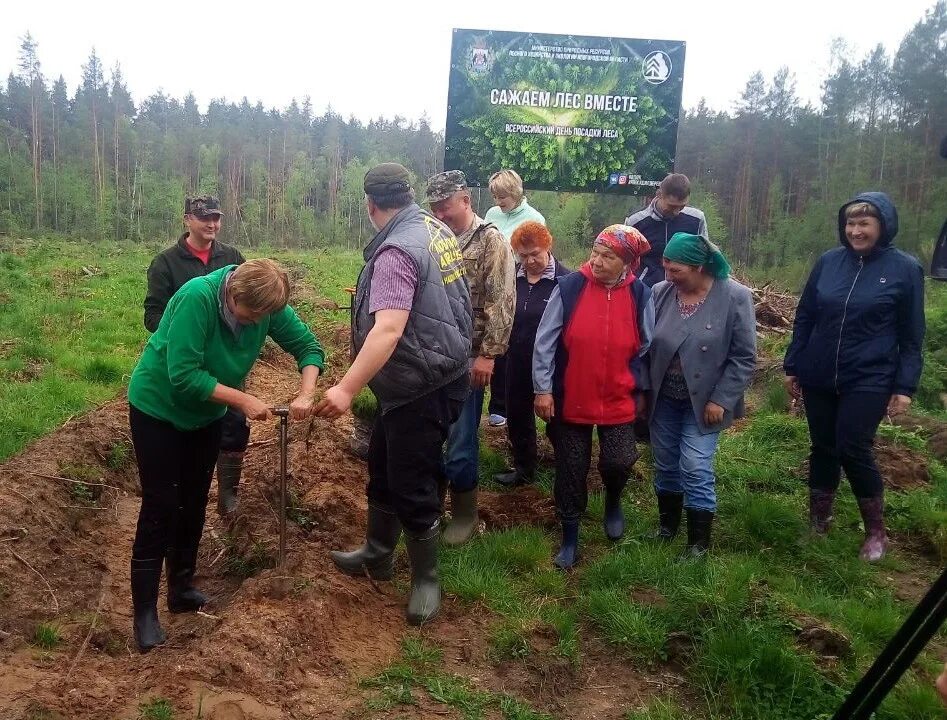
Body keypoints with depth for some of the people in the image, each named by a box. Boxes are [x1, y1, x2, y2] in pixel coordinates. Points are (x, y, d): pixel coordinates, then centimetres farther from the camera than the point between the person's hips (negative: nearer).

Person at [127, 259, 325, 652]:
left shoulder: (268, 307, -18)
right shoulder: (198, 296, -34)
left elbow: (308, 345, -9)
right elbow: (183, 374, -34)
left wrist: (305, 394, -26)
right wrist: (243, 400, -31)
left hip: (206, 413, 6)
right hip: (158, 408, -6)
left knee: (194, 502, 13)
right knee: (160, 506, -4)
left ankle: (181, 588, 29)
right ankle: (144, 611, 7)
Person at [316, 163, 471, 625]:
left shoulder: (397, 251, -24)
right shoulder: (435, 228, 6)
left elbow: (389, 330, -35)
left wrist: (347, 388, -38)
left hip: (423, 389, -10)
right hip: (438, 371, 10)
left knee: (412, 487, 3)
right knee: (383, 468, 21)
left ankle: (426, 580, 22)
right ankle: (377, 555, 38)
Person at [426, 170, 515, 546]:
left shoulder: (490, 241, -7)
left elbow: (502, 303, -12)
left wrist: (488, 354, -17)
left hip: (467, 356, -6)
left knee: (460, 437, 1)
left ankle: (465, 513, 19)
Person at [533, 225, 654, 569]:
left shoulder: (640, 295, -4)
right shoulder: (569, 287, -11)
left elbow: (646, 349, 7)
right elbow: (545, 341, -7)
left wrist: (641, 390, 9)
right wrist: (543, 388, -8)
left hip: (618, 401, 1)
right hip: (570, 399, -1)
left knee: (618, 462, -8)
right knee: (570, 470, 7)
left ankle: (613, 501, 29)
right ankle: (570, 538, 25)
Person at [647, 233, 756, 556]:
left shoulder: (735, 297, -14)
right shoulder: (661, 292, -6)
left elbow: (743, 357, -11)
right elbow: (645, 344, 4)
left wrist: (720, 400, -13)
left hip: (703, 402, -3)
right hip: (663, 399, 4)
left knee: (695, 470, -2)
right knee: (665, 465, 14)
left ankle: (699, 542, 15)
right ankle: (667, 526, 35)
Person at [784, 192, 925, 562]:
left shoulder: (905, 269, -5)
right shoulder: (828, 262, 1)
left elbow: (911, 336, -2)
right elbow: (804, 317, 9)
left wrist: (905, 387, -6)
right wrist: (792, 366, 9)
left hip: (869, 381, -3)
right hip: (818, 378, 3)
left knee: (853, 449, -6)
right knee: (823, 447, 12)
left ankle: (876, 530, 15)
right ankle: (818, 518, 30)